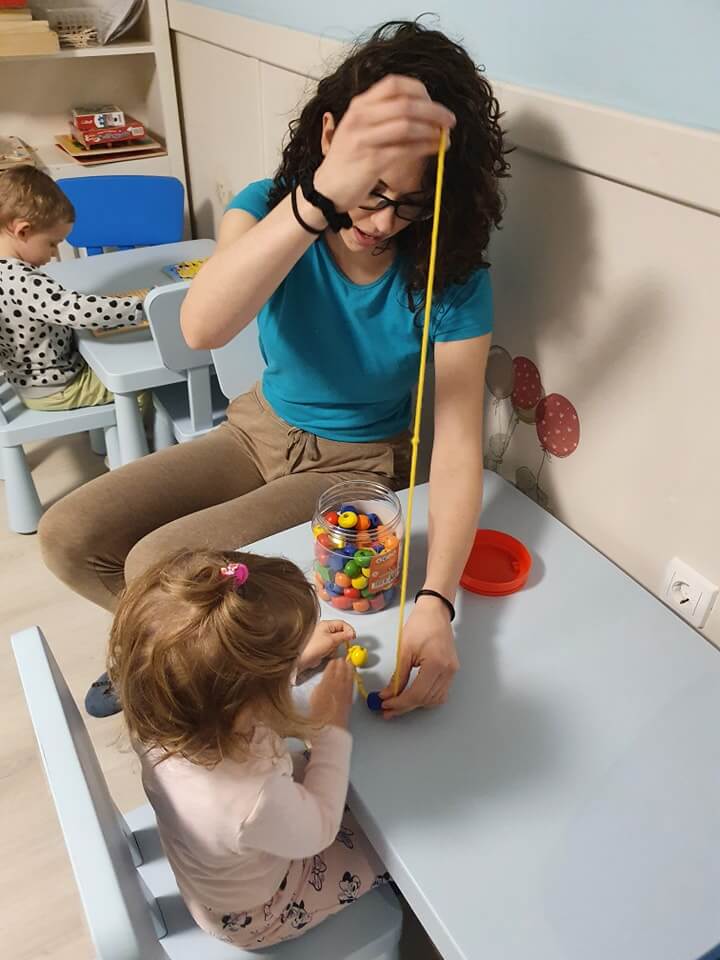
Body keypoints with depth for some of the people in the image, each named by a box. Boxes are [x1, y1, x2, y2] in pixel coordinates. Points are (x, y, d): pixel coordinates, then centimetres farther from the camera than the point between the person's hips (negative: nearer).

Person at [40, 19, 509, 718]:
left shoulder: (452, 276, -21)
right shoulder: (270, 207, -17)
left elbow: (458, 446, -25)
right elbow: (201, 326, -40)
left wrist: (435, 604, -40)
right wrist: (322, 195, -57)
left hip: (357, 465, -3)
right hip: (261, 431, 4)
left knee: (158, 568, -20)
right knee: (68, 538, -5)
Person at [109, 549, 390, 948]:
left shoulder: (159, 712, -31)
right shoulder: (255, 803, -49)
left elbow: (222, 680, -6)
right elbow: (318, 831, -25)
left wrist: (298, 656, -9)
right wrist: (332, 729, -21)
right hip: (254, 916, -5)